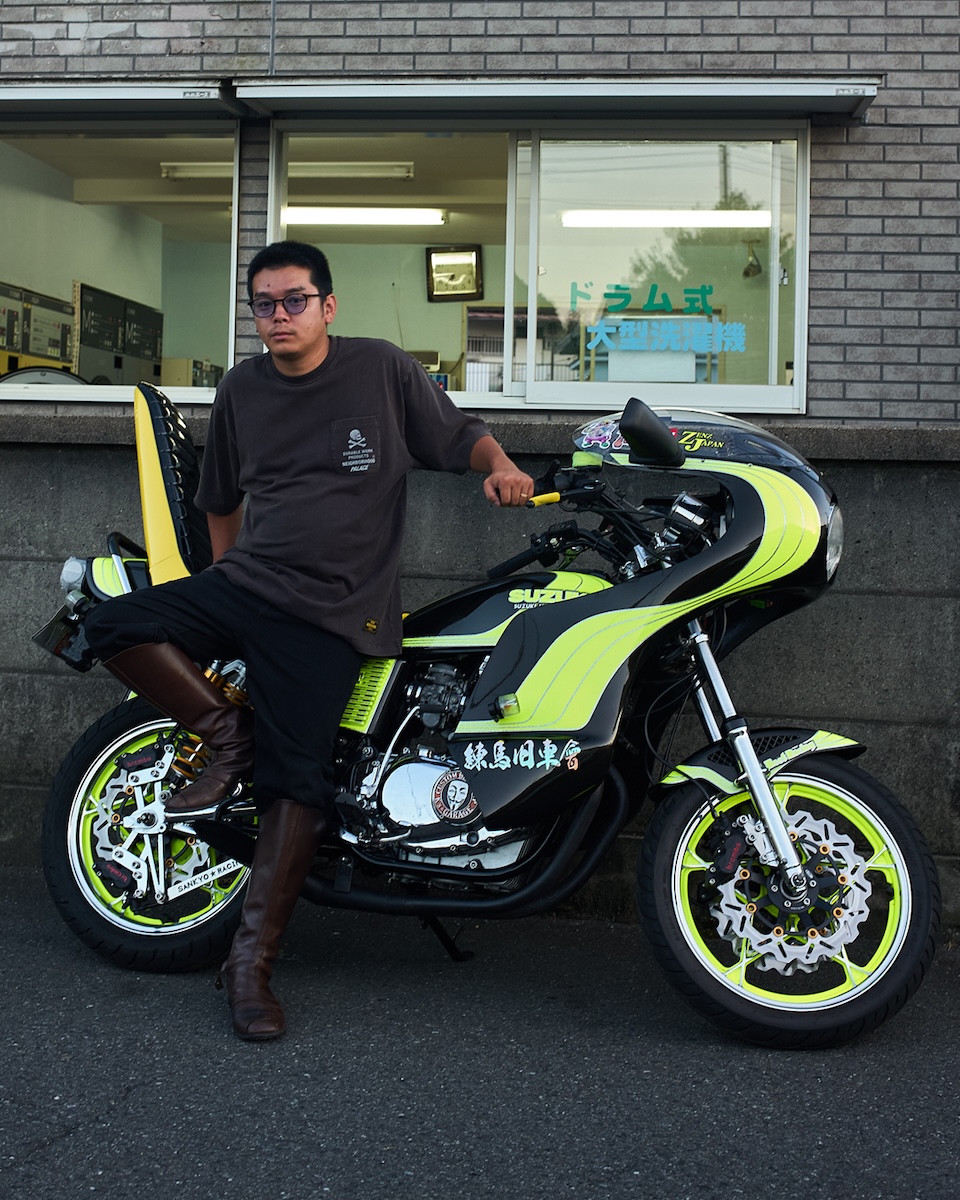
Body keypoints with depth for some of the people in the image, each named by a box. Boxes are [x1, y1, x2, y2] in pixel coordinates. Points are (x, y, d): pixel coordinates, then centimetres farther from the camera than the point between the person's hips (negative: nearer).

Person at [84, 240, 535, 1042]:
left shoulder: (382, 369, 2)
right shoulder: (242, 389, 13)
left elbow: (458, 433, 9)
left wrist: (500, 466, -12)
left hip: (331, 612, -4)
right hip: (244, 582, 4)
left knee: (297, 783, -14)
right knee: (114, 624, -20)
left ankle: (252, 962, -5)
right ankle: (230, 735, -2)